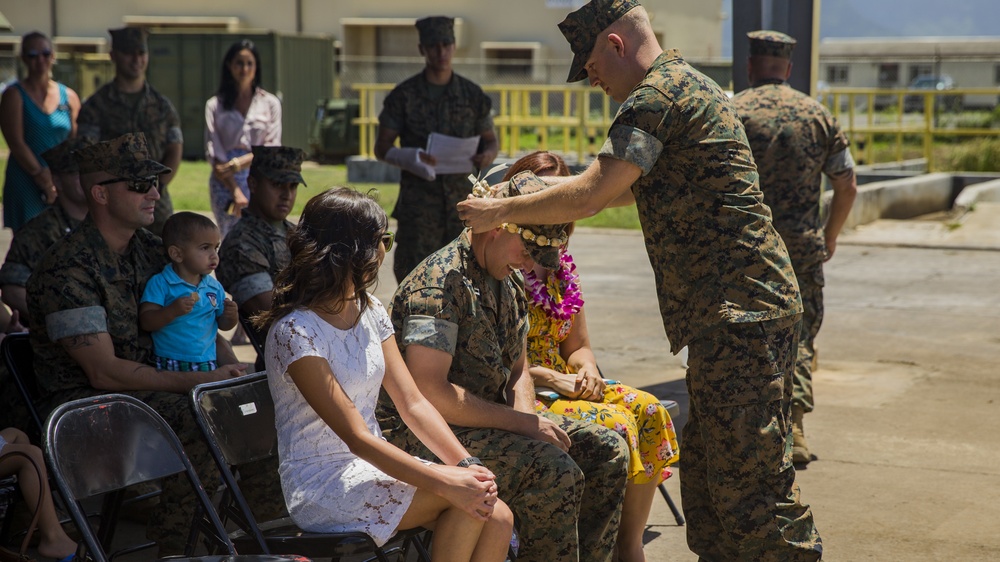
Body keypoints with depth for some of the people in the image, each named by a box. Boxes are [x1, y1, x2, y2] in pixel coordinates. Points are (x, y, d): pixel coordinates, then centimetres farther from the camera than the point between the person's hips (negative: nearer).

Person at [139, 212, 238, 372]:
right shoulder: (160, 284, -4)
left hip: (207, 364, 4)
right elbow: (146, 322, -10)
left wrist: (230, 316, -2)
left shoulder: (215, 287, 10)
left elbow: (222, 324, 20)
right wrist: (172, 311, -25)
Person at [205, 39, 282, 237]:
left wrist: (238, 163, -13)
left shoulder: (270, 103, 9)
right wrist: (235, 191, -10)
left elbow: (272, 149, 1)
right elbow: (213, 153, 0)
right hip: (225, 183, 0)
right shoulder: (215, 105, 7)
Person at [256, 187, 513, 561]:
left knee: (497, 519, -15)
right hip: (322, 488, -7)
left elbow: (413, 404, 4)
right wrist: (446, 483, -27)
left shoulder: (370, 312, 9)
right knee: (467, 503, -25)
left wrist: (466, 464, -13)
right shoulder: (295, 333, -17)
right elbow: (357, 438, -22)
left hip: (374, 465, 7)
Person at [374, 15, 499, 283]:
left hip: (461, 201, 2)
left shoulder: (472, 95, 5)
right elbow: (382, 148, 0)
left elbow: (491, 140, 15)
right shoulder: (403, 96, -2)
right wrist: (411, 158, -21)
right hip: (417, 204, -2)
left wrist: (487, 156, -10)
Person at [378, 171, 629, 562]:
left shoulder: (508, 282, 11)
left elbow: (516, 369, 19)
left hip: (487, 420, 10)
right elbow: (428, 391, -27)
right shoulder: (441, 283, -20)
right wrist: (521, 423, -22)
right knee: (553, 471, -29)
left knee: (607, 451, 3)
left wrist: (528, 419, -4)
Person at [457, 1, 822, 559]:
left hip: (739, 314, -11)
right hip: (750, 306, 11)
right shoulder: (691, 85, 21)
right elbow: (630, 188, 33)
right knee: (705, 467, 15)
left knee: (751, 478, -7)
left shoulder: (657, 94, -12)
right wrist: (555, 181, 28)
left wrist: (501, 211, -6)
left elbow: (587, 198, -18)